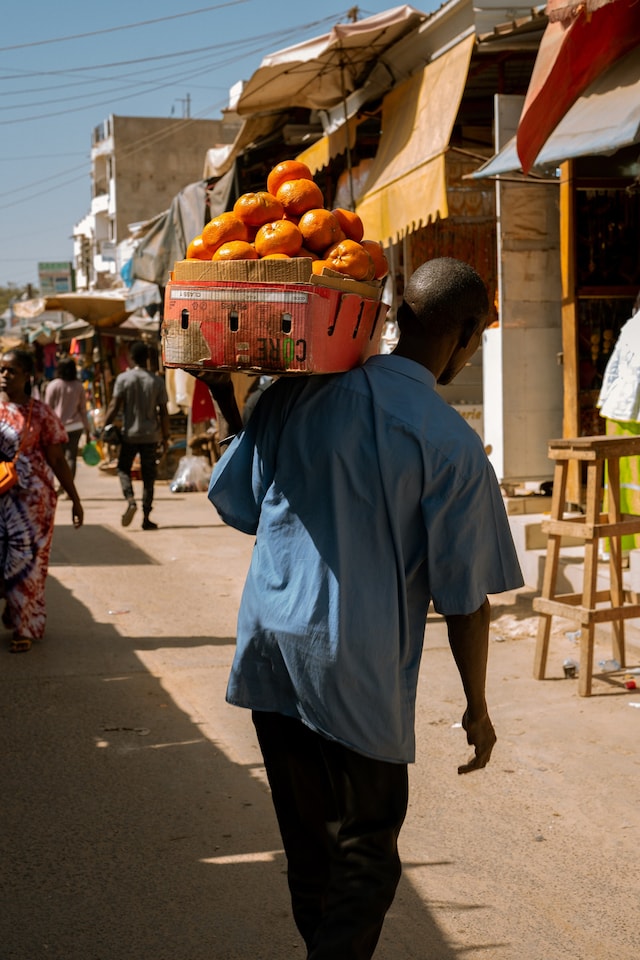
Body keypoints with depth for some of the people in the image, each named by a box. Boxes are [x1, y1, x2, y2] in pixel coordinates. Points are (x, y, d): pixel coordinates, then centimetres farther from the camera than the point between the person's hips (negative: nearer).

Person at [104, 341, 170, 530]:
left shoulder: (123, 378, -6)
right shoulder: (157, 381, -1)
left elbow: (114, 407, -10)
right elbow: (163, 412, 0)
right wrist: (165, 437, 8)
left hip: (130, 434, -1)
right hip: (150, 436, 1)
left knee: (123, 469, 16)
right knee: (148, 476, 7)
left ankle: (130, 500, -9)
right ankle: (146, 518, 6)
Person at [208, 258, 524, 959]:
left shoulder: (295, 395, 1)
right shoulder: (452, 446, -12)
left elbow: (231, 500, 10)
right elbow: (463, 598, -8)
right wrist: (476, 707, 4)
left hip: (269, 653, 5)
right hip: (358, 672, -5)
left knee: (307, 846, 20)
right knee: (365, 862, 10)